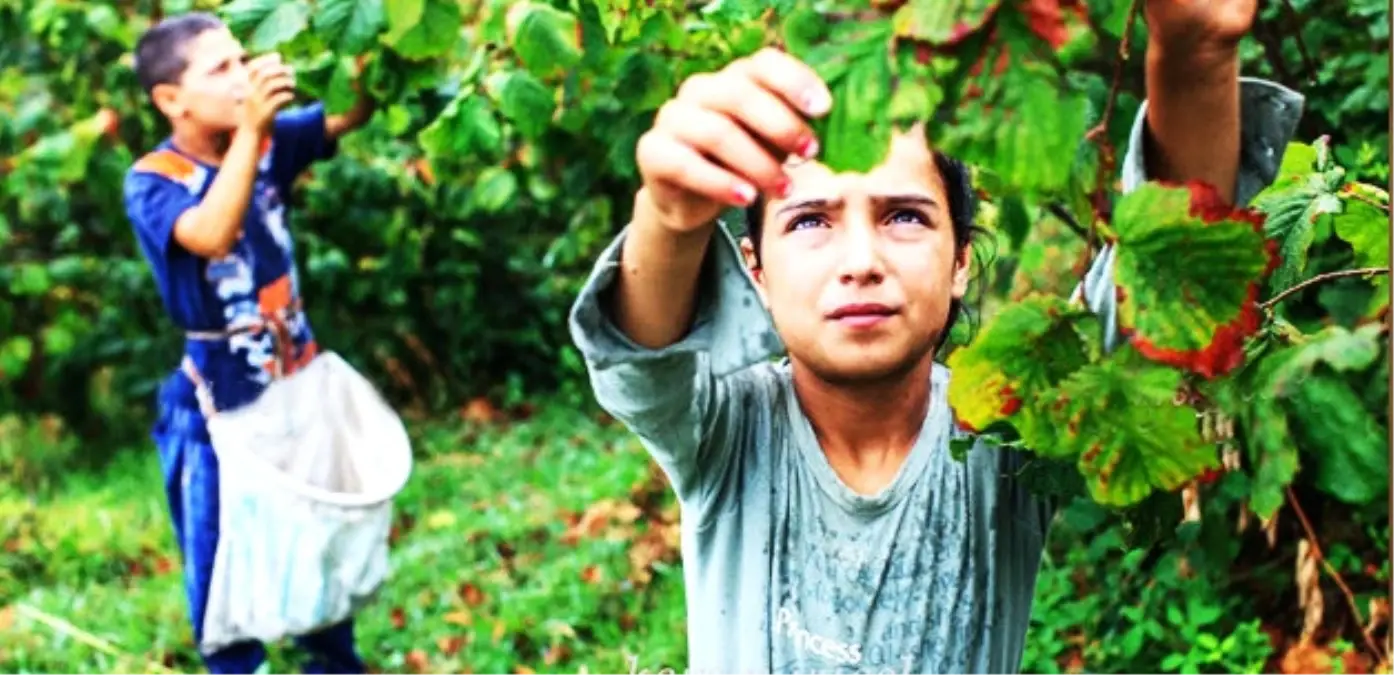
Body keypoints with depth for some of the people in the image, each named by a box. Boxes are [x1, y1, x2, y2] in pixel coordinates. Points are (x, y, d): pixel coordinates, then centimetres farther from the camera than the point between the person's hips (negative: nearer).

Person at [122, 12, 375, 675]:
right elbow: (211, 235, -37)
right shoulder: (152, 181, -18)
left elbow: (351, 113, -7)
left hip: (298, 387, 5)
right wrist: (250, 130, -43)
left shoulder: (268, 141, -3)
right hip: (218, 410, -5)